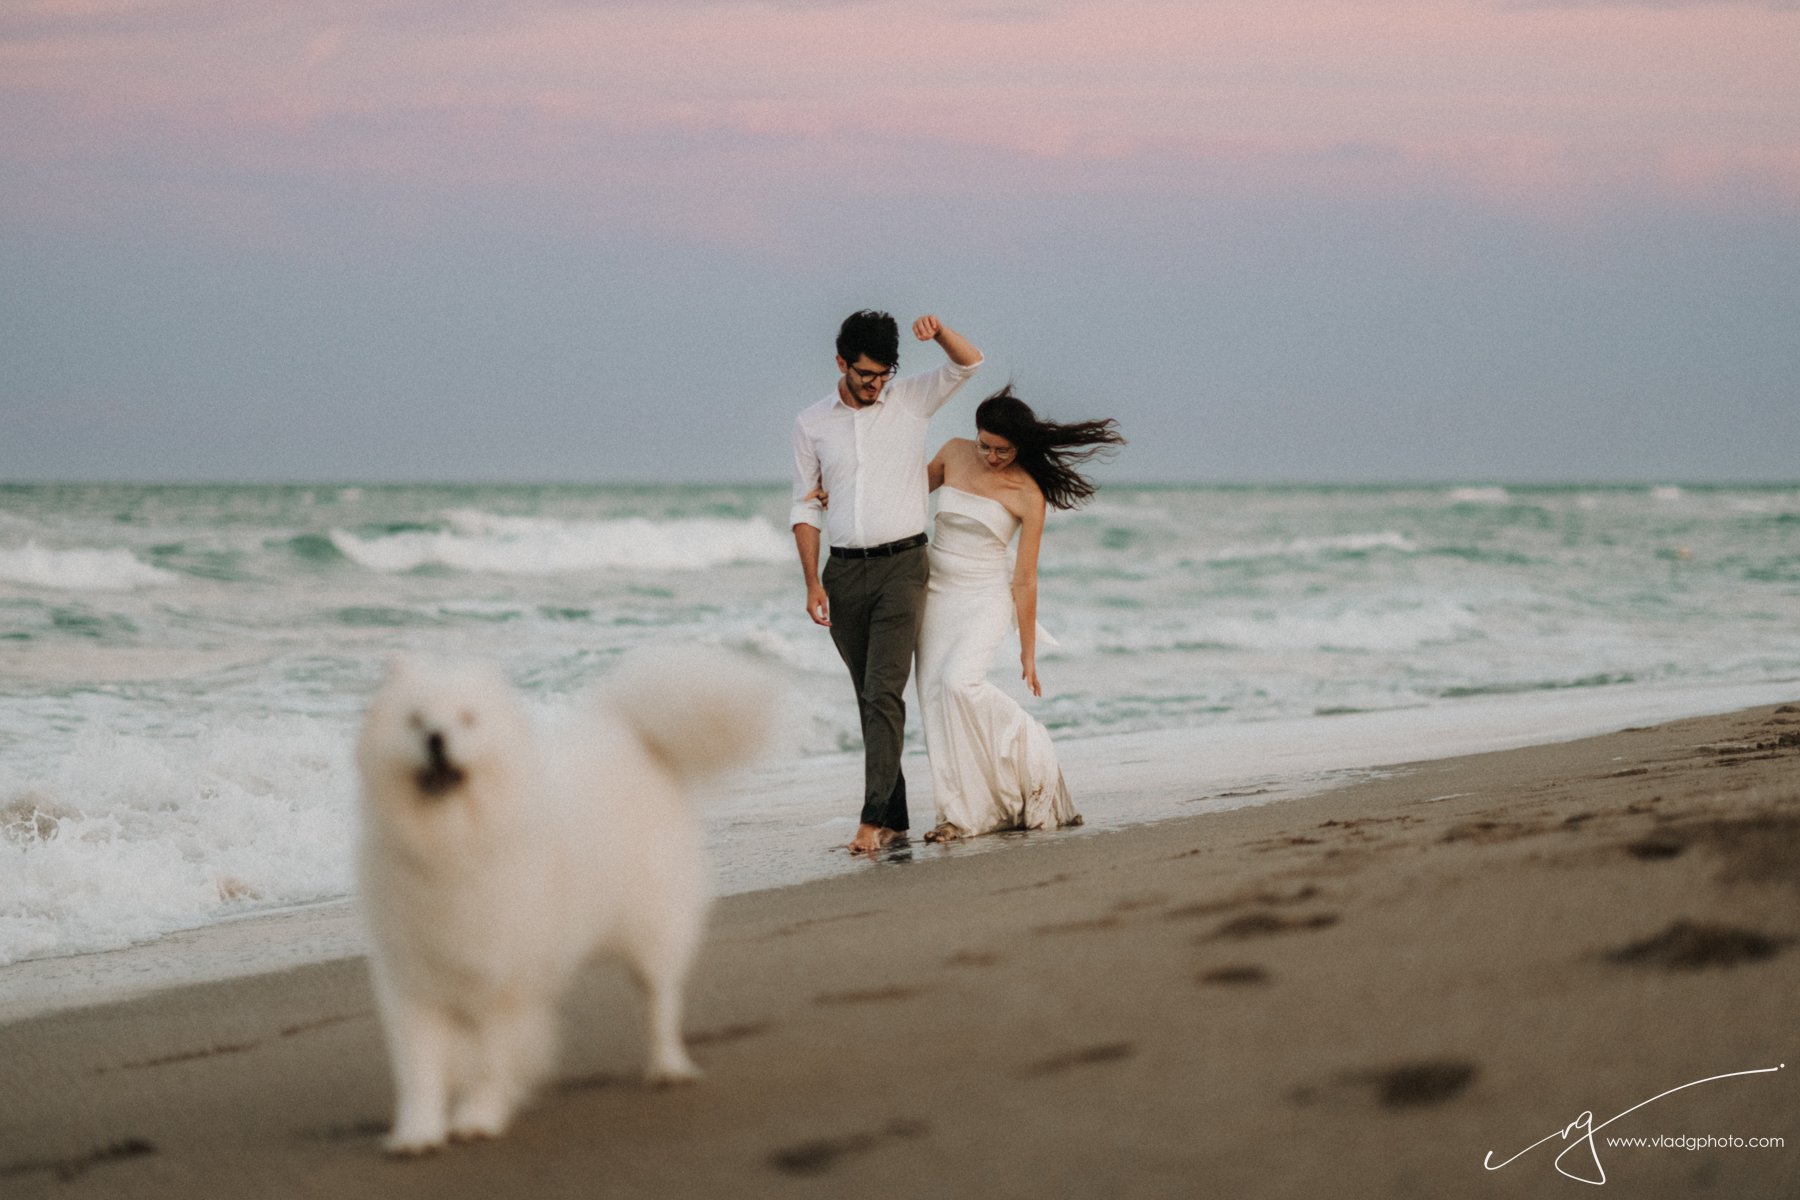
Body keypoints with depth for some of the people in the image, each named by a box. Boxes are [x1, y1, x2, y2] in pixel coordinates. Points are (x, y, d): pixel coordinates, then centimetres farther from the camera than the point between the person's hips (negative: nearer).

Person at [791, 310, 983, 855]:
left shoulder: (910, 400, 5)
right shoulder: (811, 424, 8)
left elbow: (970, 362, 1)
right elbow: (806, 508, 8)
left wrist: (937, 330, -19)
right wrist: (813, 583, 0)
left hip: (901, 566, -3)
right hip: (844, 571, 3)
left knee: (884, 692, -15)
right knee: (870, 698, 8)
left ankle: (873, 818, -20)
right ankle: (895, 816, 15)